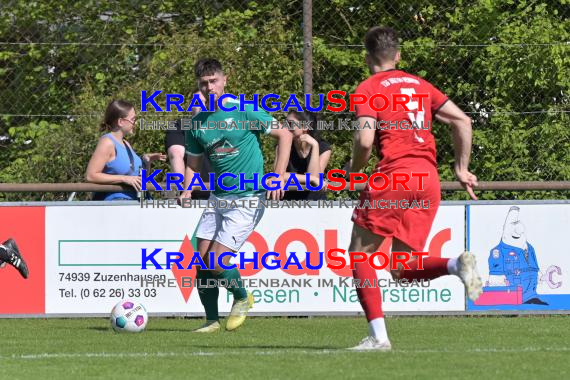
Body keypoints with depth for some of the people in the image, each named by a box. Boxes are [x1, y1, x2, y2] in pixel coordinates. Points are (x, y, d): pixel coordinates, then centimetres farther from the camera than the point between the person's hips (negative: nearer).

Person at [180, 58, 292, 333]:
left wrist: (279, 176, -13)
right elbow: (192, 163, 17)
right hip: (218, 197, 6)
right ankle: (212, 321, 15)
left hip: (247, 198, -6)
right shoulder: (198, 123, 6)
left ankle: (242, 298, 16)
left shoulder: (244, 111, -10)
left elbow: (284, 135, -5)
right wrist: (187, 191, -3)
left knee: (216, 262, -13)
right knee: (202, 262, -1)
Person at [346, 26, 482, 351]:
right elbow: (463, 121, 15)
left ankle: (378, 335, -4)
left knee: (361, 254, 8)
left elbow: (365, 140, -11)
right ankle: (458, 264, -17)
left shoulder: (369, 88, 2)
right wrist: (462, 168, 20)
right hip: (429, 178, 6)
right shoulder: (420, 85, 20)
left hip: (394, 175, -6)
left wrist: (353, 170, 8)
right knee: (402, 268, 12)